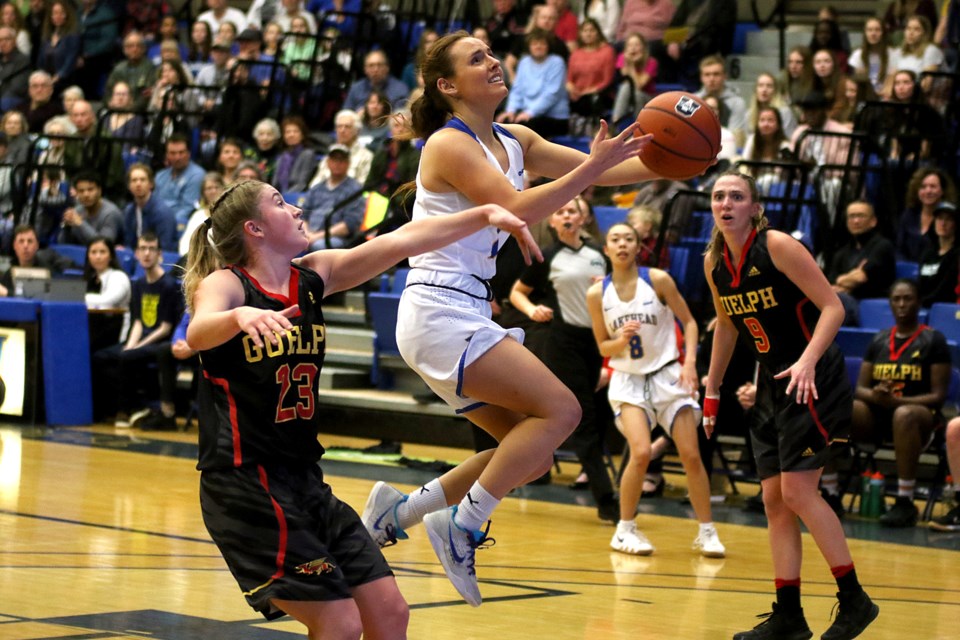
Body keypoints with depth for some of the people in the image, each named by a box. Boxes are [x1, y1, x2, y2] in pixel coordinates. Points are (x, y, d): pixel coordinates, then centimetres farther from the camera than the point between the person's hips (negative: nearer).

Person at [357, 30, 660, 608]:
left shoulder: (512, 141, 14)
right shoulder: (450, 144, -10)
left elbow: (599, 170, 11)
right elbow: (517, 209, -23)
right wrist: (592, 168, -27)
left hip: (466, 318, 9)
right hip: (439, 314, -9)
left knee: (533, 456, 8)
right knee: (560, 410, -16)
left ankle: (398, 511, 14)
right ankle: (462, 523, -10)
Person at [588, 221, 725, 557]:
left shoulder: (658, 280, -7)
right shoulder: (597, 293, -3)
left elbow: (689, 322, 1)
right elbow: (603, 346, 6)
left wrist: (690, 362, -13)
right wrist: (621, 341, -16)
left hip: (667, 375, 0)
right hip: (628, 380, 0)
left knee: (691, 455, -3)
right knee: (641, 453, -19)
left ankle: (707, 532, 12)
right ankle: (625, 530, -1)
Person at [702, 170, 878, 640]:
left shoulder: (778, 247, -16)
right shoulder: (714, 263, 4)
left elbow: (833, 307, -17)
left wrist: (808, 361, -31)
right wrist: (712, 391, 21)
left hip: (814, 380, -7)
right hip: (772, 384, 7)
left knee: (797, 491, -14)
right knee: (774, 500, 4)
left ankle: (854, 600, -3)